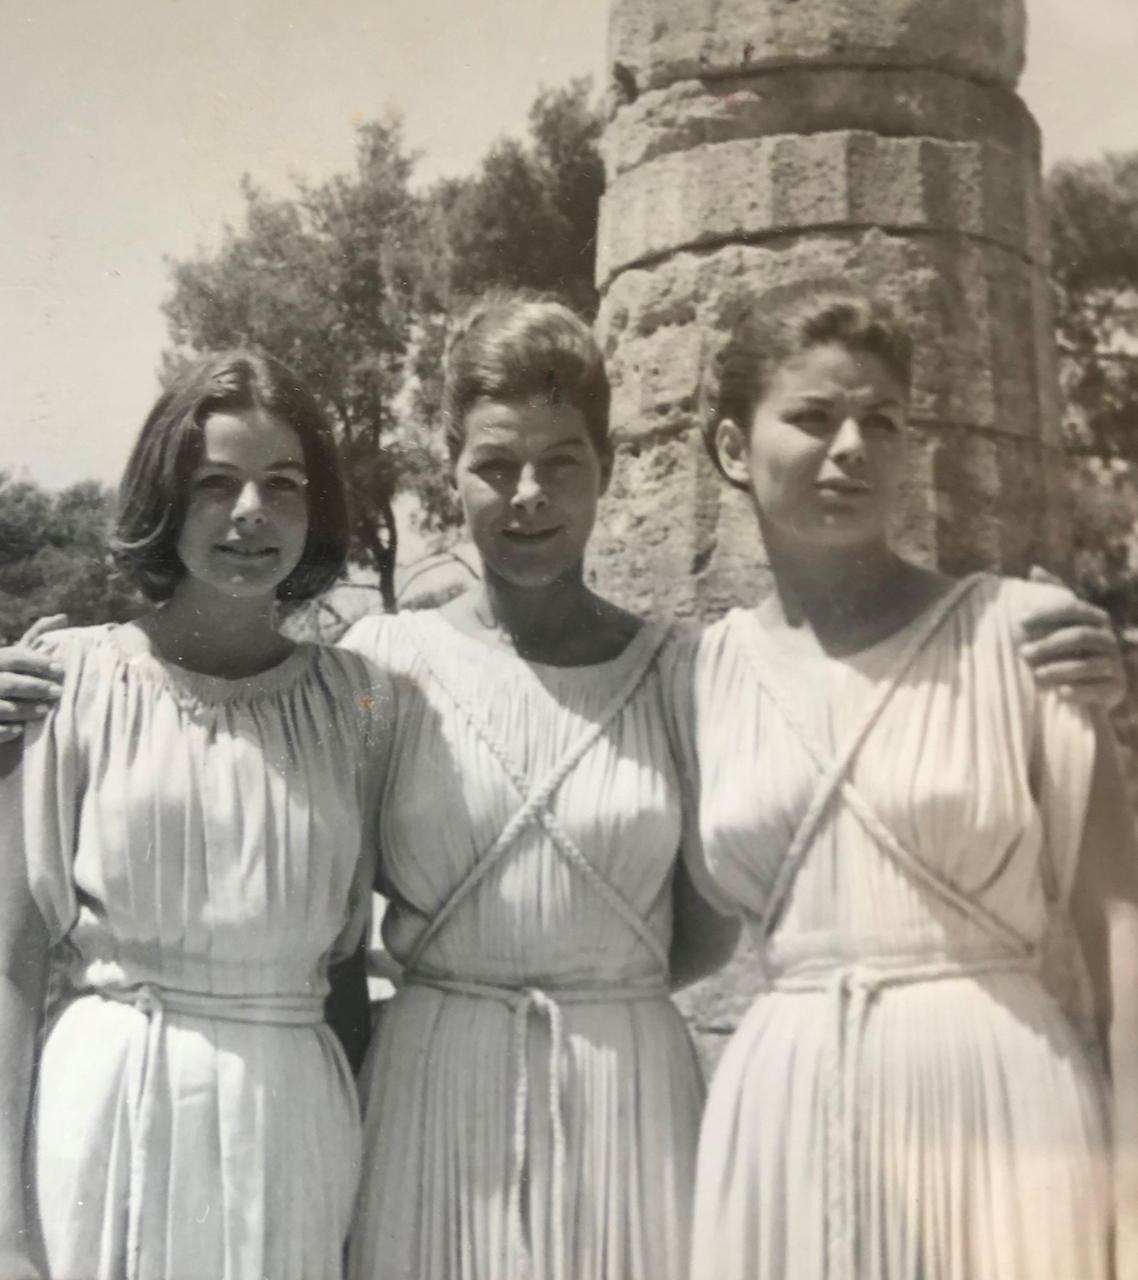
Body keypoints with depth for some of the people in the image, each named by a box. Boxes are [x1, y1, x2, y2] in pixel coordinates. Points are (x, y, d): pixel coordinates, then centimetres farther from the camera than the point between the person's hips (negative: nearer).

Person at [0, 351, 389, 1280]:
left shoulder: (355, 700, 3)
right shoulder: (76, 680, -5)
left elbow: (348, 951, 10)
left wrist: (371, 1161, 10)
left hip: (294, 1121, 2)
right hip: (108, 1100, -2)